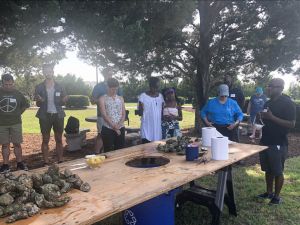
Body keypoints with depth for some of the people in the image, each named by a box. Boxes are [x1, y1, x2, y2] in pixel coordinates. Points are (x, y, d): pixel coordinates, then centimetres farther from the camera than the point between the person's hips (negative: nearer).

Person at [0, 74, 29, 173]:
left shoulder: (18, 94, 2)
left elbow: (25, 105, 16)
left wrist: (18, 114, 7)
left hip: (16, 123, 0)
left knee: (17, 144, 4)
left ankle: (19, 163, 14)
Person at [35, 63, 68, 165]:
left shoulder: (59, 87, 5)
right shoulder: (39, 87, 2)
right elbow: (38, 104, 6)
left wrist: (64, 100, -12)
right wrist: (40, 101, -17)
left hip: (58, 115, 1)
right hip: (45, 116, -1)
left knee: (59, 139, 6)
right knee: (45, 140, 5)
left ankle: (60, 161, 14)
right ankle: (46, 162, 13)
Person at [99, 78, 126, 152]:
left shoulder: (120, 98, 11)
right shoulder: (103, 98, 0)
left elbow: (123, 114, 5)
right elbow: (104, 115, -9)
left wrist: (118, 125, -12)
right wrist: (114, 127, -15)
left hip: (120, 129, 3)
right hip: (107, 129, -3)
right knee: (108, 151, 2)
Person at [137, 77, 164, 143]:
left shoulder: (160, 96, 9)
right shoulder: (143, 96, -5)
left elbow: (162, 111, 14)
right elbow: (140, 113, -2)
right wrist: (141, 110, -20)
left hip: (158, 126, 4)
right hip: (147, 126, -4)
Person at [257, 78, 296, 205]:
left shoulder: (287, 103, -12)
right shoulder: (268, 103, 12)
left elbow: (291, 124, -19)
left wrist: (272, 117, -24)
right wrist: (263, 117, 3)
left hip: (278, 143, -7)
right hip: (265, 141, 7)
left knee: (277, 172, 4)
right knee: (268, 170, 16)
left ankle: (277, 197, 19)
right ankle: (269, 192, 30)